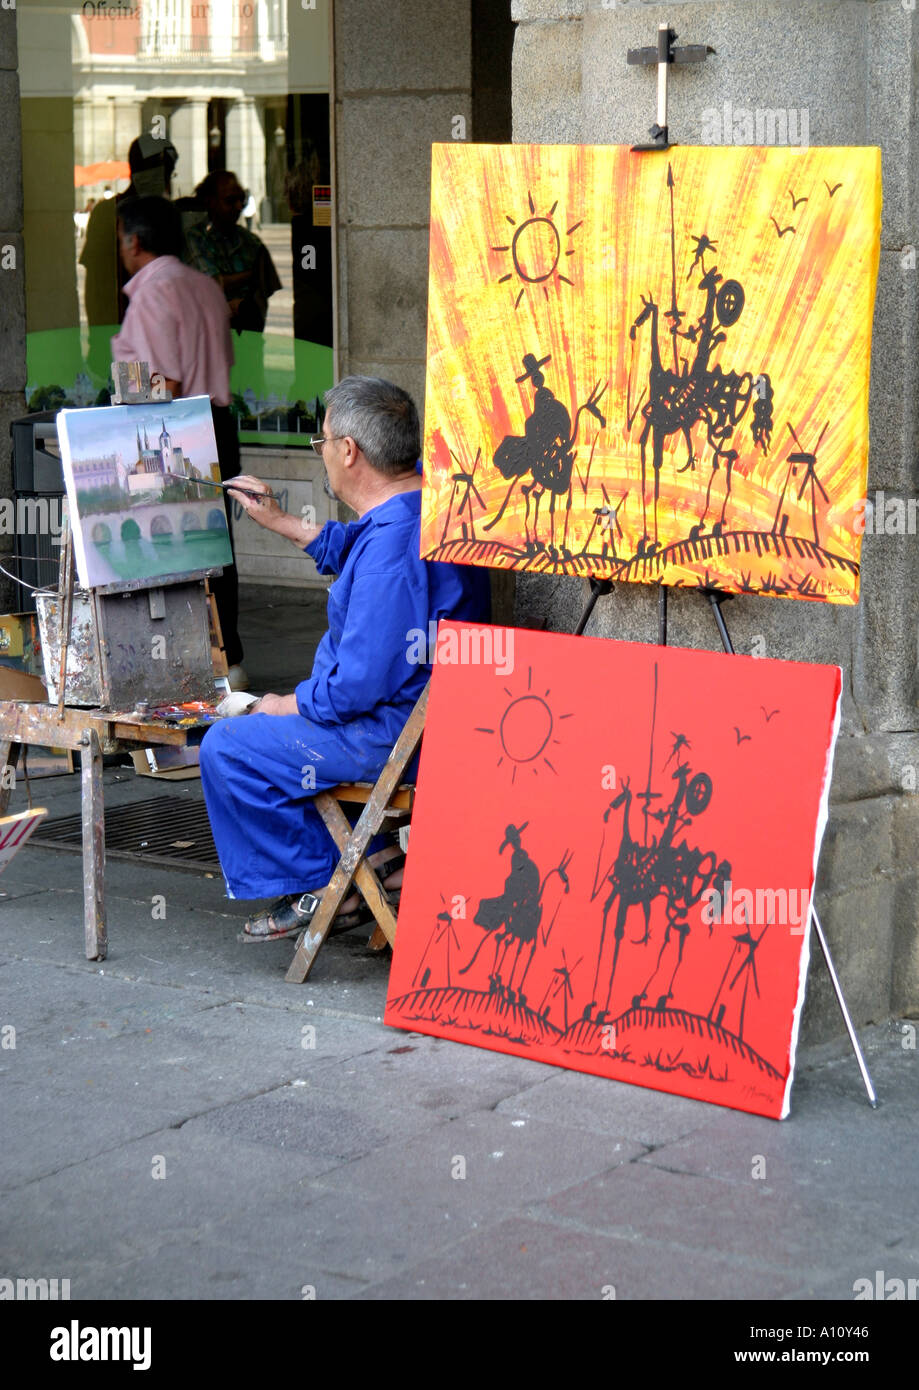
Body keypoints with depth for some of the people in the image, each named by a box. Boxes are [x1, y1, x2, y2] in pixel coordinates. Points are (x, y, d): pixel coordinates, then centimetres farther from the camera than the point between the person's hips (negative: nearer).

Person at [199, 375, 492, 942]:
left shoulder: (394, 547, -30)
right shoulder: (427, 498, 2)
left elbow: (358, 684, -28)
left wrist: (286, 706, -11)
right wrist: (278, 521, 28)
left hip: (398, 736, -11)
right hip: (431, 715, 11)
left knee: (227, 747, -5)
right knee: (272, 723, 28)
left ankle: (315, 884, 8)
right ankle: (373, 855, 24)